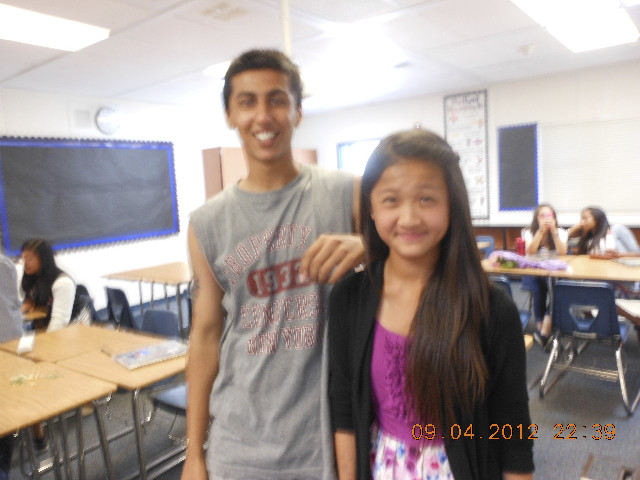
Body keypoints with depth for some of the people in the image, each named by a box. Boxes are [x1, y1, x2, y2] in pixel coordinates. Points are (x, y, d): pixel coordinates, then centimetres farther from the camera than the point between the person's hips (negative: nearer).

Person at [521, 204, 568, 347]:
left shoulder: (561, 233, 5)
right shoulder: (529, 232, 3)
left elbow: (563, 253, -13)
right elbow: (530, 252, -15)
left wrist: (554, 231, -17)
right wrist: (541, 231, -19)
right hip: (534, 274, -1)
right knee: (538, 288, -33)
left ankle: (544, 331, -25)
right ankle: (540, 326, -17)